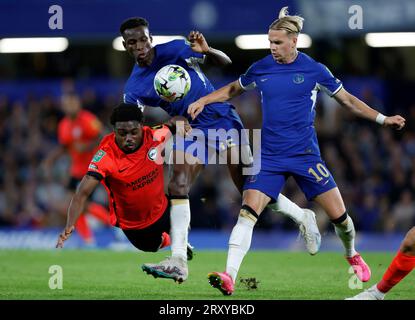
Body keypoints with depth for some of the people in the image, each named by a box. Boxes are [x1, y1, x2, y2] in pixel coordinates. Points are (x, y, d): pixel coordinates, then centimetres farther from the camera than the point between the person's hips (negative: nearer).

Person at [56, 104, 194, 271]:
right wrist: (69, 226, -54)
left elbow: (175, 122, 0)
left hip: (162, 211, 3)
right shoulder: (105, 156, -34)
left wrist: (183, 124, -25)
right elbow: (82, 193, -39)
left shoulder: (154, 135, -23)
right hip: (132, 225, -3)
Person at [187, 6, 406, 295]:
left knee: (339, 215, 1)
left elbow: (348, 100, 6)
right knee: (247, 212, -18)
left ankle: (352, 255, 33)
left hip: (305, 154, -1)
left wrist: (382, 119, 0)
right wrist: (202, 101, 10)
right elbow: (233, 90, 22)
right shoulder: (261, 68, 3)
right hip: (269, 157, 1)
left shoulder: (314, 69, -4)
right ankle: (229, 277, -24)